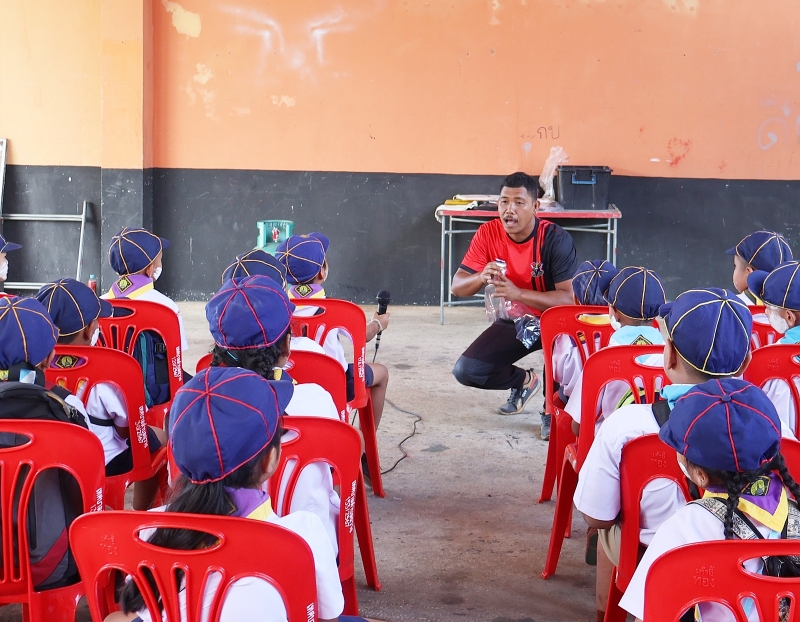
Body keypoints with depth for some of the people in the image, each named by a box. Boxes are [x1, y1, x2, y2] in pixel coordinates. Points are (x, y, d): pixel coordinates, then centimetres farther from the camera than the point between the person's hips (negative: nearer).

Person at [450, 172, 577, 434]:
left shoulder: (555, 239, -23)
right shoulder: (488, 233, -13)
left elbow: (570, 298, -30)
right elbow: (457, 286, -12)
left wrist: (518, 293, -42)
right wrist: (481, 277, -36)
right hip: (511, 323, 4)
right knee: (465, 371, -13)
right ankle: (523, 380, 19)